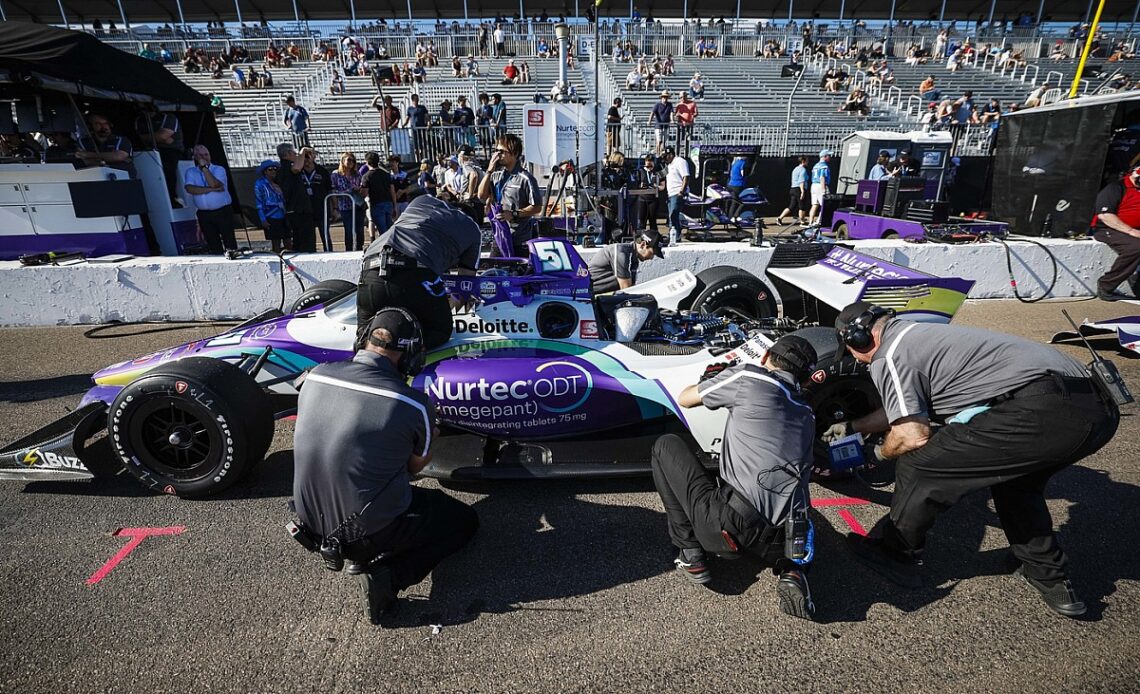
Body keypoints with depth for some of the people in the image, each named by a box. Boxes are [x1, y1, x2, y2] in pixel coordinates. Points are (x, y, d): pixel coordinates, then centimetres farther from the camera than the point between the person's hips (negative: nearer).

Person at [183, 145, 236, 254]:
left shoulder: (219, 169, 2)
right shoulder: (190, 172, 8)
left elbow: (214, 184, -17)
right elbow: (190, 188, -11)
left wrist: (204, 167, -15)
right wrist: (211, 189, -17)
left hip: (223, 212, -3)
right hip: (204, 214, 3)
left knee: (229, 240, -5)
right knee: (213, 244, 5)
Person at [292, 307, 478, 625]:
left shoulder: (315, 375, -7)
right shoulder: (414, 404, -20)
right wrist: (428, 438, 22)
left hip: (310, 517, 6)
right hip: (369, 531, -6)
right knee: (465, 521, 14)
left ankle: (359, 554, 15)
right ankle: (389, 574, -4)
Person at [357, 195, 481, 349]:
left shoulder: (422, 199, 31)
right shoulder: (473, 230, 21)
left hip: (371, 270, 4)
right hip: (416, 275, -4)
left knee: (366, 326, 29)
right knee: (441, 330, 21)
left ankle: (368, 339, -6)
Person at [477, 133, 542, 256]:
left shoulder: (525, 178, -10)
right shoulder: (496, 175, 8)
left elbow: (537, 207, -10)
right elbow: (481, 196, 0)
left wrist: (514, 214, -19)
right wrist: (489, 171, -5)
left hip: (521, 240, -5)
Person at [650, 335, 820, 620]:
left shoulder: (749, 376, 0)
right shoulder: (806, 412, 19)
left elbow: (685, 399, 10)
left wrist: (709, 379, 33)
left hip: (731, 526, -6)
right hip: (786, 537, 6)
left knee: (666, 446, 12)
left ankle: (690, 555, 11)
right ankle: (791, 571, 9)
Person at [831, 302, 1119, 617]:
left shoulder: (887, 358, -4)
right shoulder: (912, 332, 27)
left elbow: (913, 436, -8)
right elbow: (905, 408, 40)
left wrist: (879, 453, 14)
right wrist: (852, 426, 49)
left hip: (1042, 410, -10)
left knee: (918, 465, 0)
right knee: (1014, 473, 35)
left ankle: (893, 554, 19)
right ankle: (1051, 579, 38)